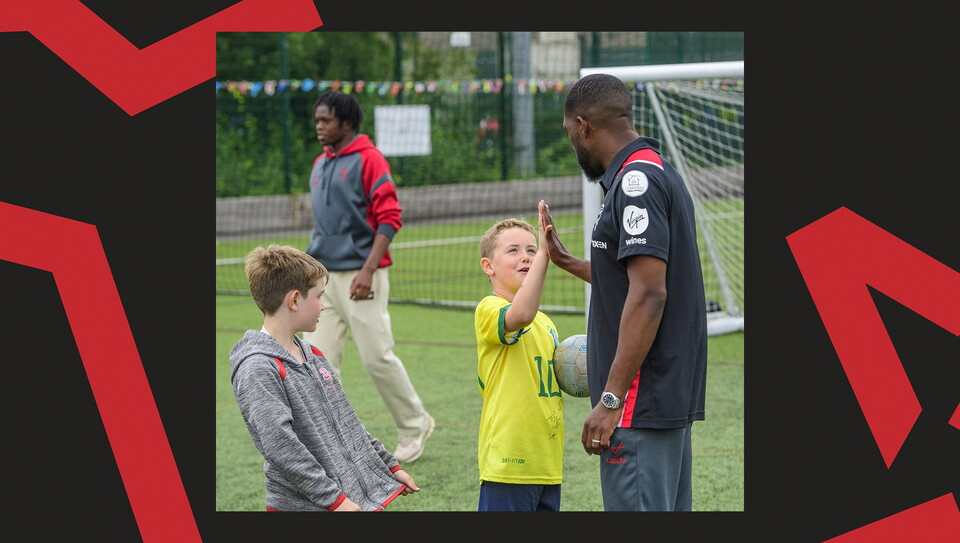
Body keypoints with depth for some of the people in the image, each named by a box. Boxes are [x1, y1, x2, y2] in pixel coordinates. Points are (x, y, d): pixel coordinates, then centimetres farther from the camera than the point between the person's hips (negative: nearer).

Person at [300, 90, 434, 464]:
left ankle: (414, 426, 17)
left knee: (377, 357, -3)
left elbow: (389, 219, -13)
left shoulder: (368, 159, -8)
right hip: (322, 277, 7)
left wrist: (368, 271, -20)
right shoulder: (320, 164, 14)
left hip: (358, 277, -7)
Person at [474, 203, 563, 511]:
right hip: (509, 460, -8)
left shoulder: (546, 323, 18)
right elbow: (520, 315, -33)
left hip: (547, 461, 8)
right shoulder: (489, 311, -10)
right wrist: (545, 252, -36)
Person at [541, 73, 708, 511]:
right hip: (672, 397, 10)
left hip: (641, 404, -10)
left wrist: (611, 399, -22)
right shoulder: (659, 173, 17)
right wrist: (566, 261, 34)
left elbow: (649, 294, -22)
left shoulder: (636, 182, -15)